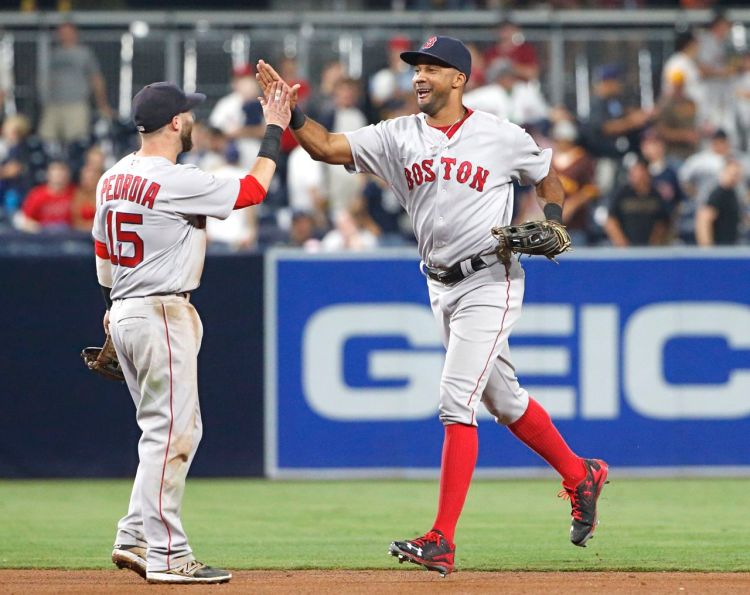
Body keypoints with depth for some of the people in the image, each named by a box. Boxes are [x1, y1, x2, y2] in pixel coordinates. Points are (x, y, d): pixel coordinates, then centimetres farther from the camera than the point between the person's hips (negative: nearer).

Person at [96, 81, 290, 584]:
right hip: (163, 314, -9)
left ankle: (135, 538, 14)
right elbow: (253, 189, -9)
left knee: (182, 430, 16)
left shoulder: (113, 178, 9)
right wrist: (274, 131, 1)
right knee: (170, 433, -7)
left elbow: (102, 250, 19)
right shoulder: (177, 182, -17)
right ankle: (166, 555, -7)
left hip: (124, 315, 9)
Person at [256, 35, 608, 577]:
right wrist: (290, 112, -23)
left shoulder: (502, 137, -6)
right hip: (441, 287, 6)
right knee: (503, 400, 17)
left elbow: (547, 175, 10)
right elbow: (327, 146, -6)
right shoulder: (400, 137, 3)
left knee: (456, 401, -15)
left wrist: (552, 222, -8)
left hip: (490, 283, -6)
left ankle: (442, 541, -18)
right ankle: (581, 476, 39)